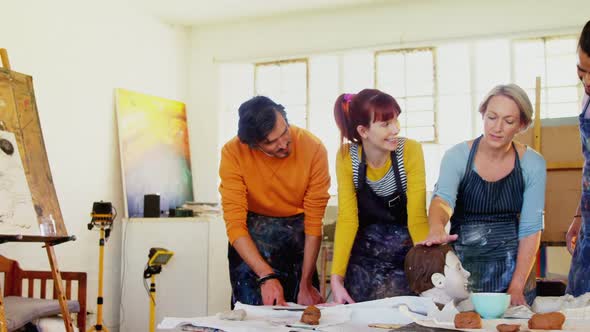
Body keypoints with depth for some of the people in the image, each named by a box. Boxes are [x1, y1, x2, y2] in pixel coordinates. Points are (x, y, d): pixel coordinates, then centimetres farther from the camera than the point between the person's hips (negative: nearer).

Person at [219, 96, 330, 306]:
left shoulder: (313, 149, -20)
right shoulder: (233, 152, -21)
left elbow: (314, 222, -16)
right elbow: (235, 224, -23)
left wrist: (306, 283, -17)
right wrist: (267, 276, -32)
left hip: (297, 234, 1)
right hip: (251, 236, -1)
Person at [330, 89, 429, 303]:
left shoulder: (410, 151, -16)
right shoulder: (346, 157, -11)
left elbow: (417, 216, -17)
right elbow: (347, 219, -13)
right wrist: (336, 277, -21)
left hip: (405, 253, -1)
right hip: (364, 256, 1)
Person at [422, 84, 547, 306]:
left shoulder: (533, 164, -5)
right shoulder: (458, 156, -8)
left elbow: (530, 229, -5)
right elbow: (442, 198, -26)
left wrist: (517, 287, -12)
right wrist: (437, 228, -49)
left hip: (513, 265, 1)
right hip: (463, 264, -1)